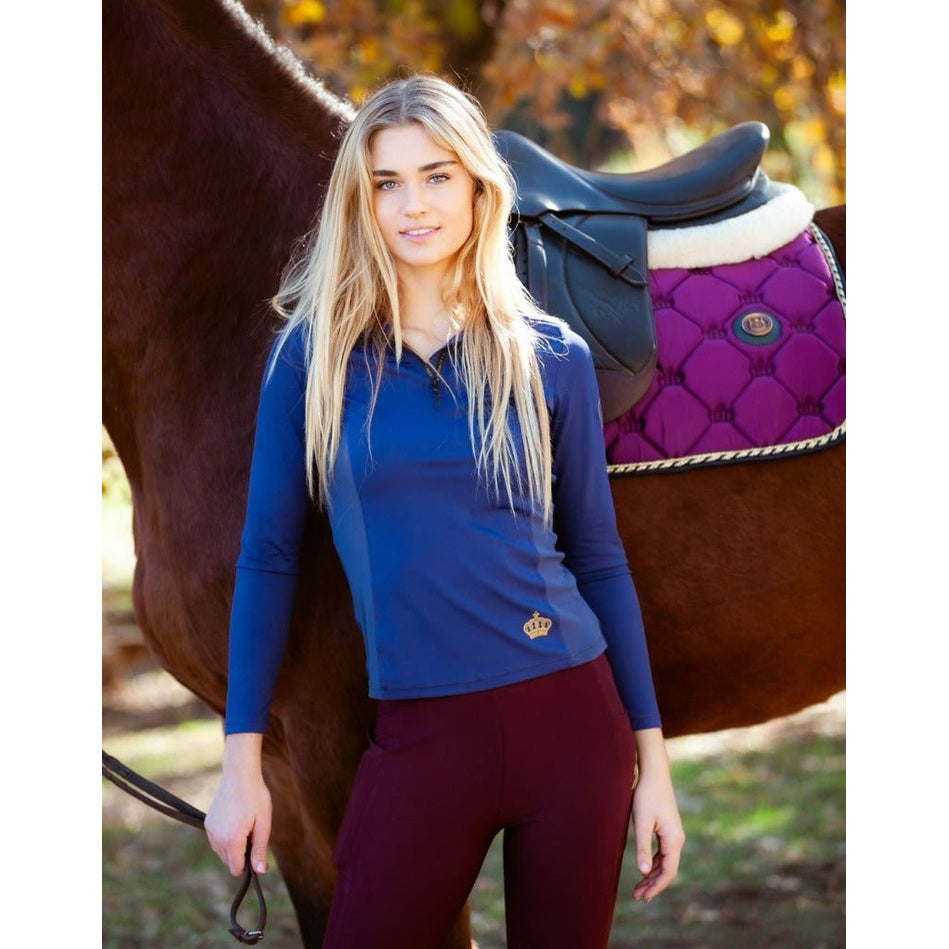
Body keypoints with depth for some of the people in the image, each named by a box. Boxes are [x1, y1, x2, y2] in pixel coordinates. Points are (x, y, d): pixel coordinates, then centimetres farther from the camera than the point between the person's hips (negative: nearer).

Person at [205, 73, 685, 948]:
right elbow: (269, 558, 3)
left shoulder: (553, 358, 3)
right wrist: (243, 763, -1)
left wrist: (653, 758, 4)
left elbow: (599, 559, 7)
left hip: (572, 719, 1)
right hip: (422, 739, -1)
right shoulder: (314, 355, 1)